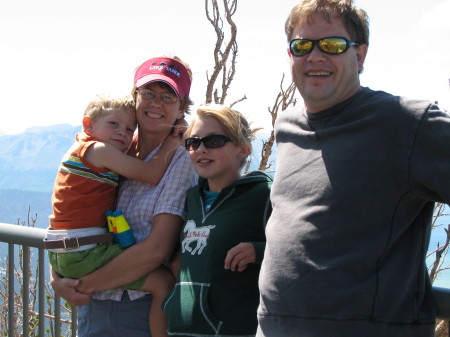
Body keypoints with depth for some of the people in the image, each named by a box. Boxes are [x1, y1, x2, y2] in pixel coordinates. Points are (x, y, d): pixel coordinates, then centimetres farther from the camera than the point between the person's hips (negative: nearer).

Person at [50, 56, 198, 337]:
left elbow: (156, 250, -16)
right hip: (93, 309, 4)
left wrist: (83, 285, -12)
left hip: (143, 311, -4)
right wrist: (57, 278, -7)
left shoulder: (181, 161, -8)